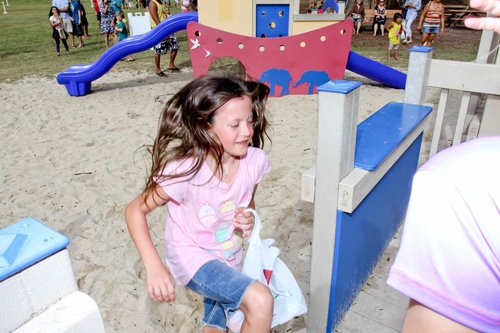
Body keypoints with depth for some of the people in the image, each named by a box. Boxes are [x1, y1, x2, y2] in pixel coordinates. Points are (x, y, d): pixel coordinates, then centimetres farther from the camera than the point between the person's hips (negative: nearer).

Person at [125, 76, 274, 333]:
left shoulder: (254, 160, -15)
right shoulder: (186, 171, -29)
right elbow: (135, 210, -20)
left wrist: (249, 218, -17)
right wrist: (154, 267, -31)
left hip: (228, 260, 6)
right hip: (193, 259, -6)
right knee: (260, 301, -26)